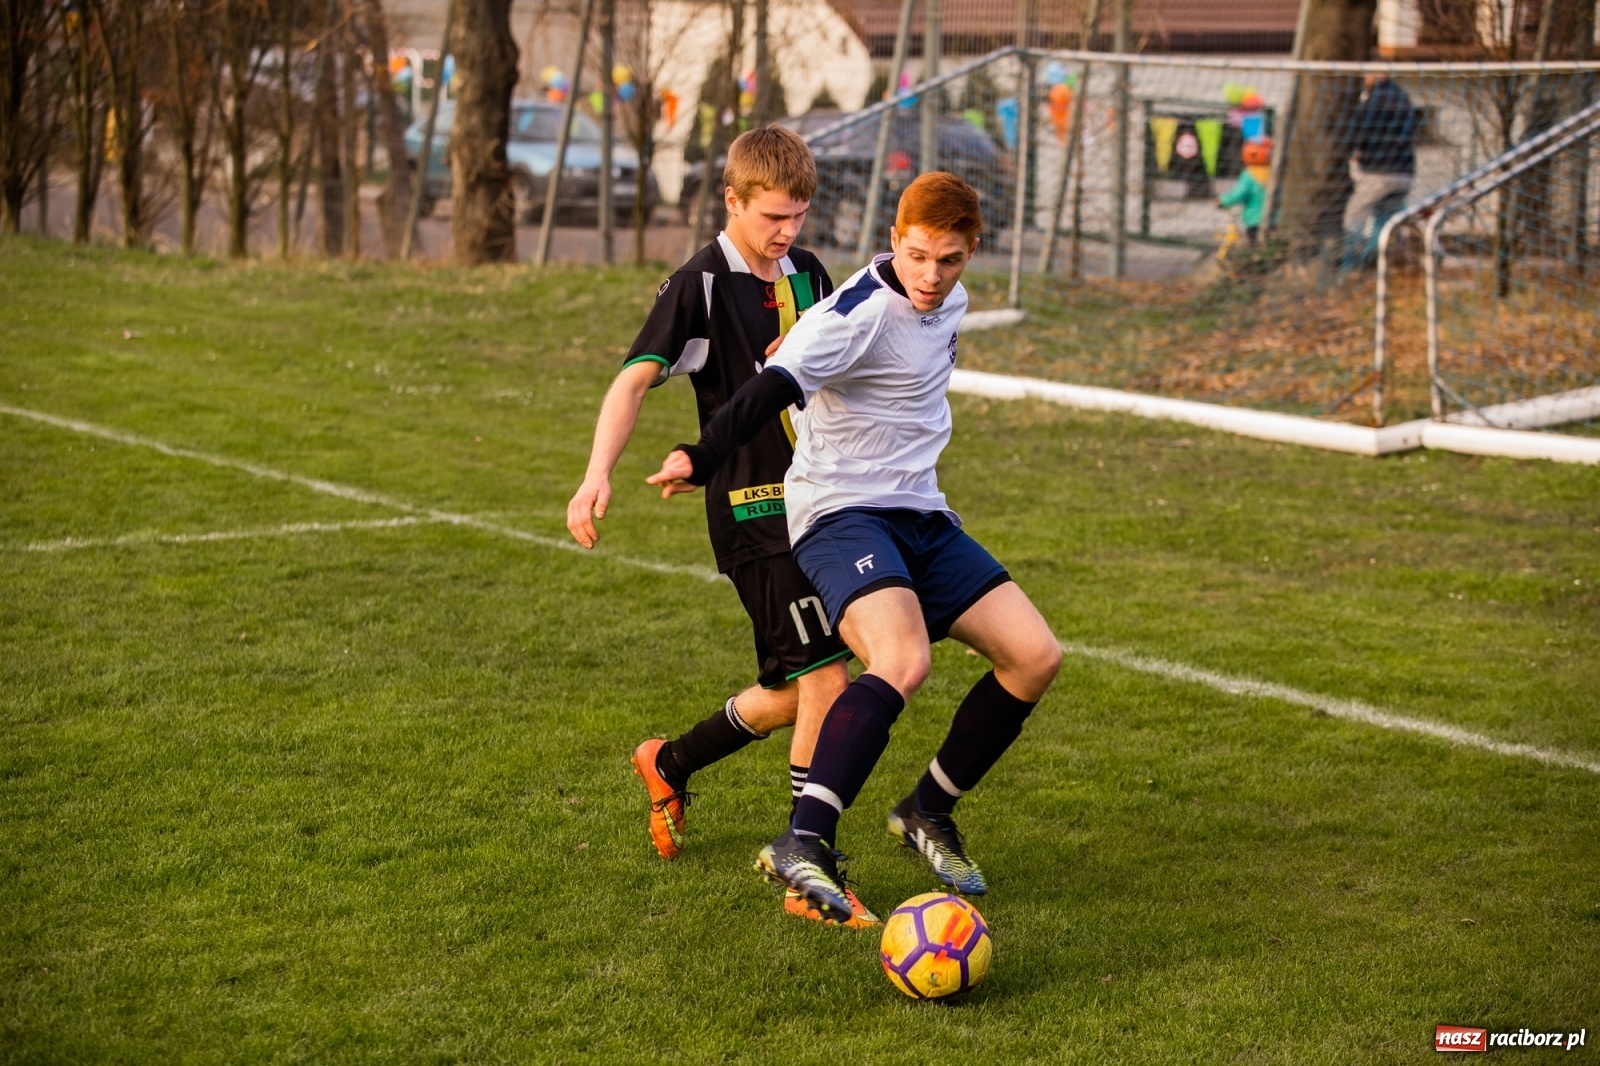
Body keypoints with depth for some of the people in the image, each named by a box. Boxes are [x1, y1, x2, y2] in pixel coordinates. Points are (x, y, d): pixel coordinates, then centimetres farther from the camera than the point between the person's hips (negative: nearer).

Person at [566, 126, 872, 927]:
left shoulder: (808, 275, 11)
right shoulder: (700, 286, -11)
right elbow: (633, 380, -19)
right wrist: (598, 475, -33)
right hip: (751, 509, -8)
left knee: (795, 692, 13)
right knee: (824, 678, -13)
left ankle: (670, 764, 38)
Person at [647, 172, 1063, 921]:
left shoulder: (949, 303, 9)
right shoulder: (859, 314, -18)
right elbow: (775, 387, -34)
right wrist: (701, 459, -48)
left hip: (921, 517, 8)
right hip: (841, 515, -8)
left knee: (1035, 656, -1)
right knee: (902, 662, -33)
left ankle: (928, 815, 15)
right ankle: (802, 845, -33)